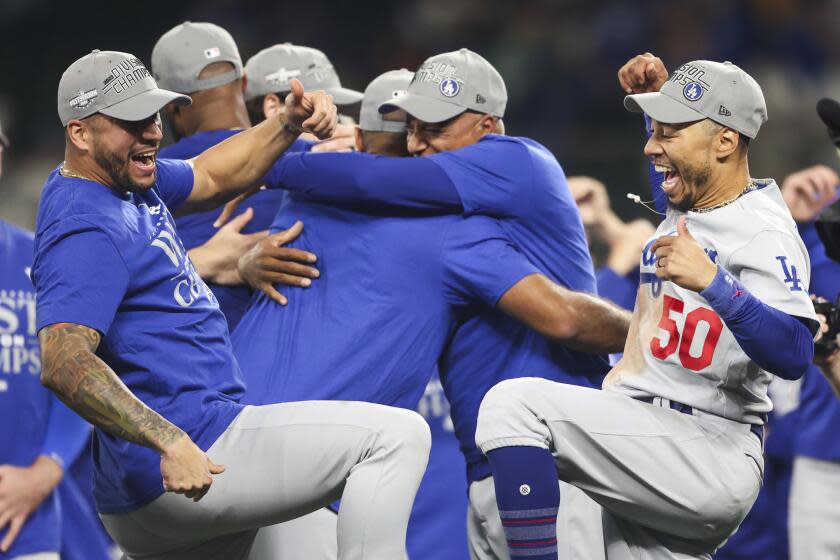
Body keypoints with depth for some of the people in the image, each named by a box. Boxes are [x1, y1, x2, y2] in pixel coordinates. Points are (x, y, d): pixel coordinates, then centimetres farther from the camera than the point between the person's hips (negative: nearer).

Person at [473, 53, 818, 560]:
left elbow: (796, 356, -30)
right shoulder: (689, 200, 13)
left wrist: (713, 282, -41)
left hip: (711, 457, -10)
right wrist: (656, 91, 21)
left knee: (515, 404, -22)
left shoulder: (764, 233, -15)